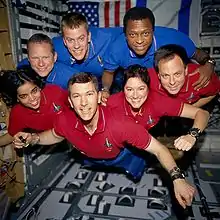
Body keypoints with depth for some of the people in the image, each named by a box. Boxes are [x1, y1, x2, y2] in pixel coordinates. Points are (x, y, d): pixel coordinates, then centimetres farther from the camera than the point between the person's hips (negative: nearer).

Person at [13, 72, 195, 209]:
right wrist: (33, 139, -23)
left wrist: (177, 178, -49)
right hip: (90, 158, 3)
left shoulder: (120, 125, -44)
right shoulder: (65, 121, -32)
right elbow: (55, 135, -5)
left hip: (121, 156, -3)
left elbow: (159, 150, -34)